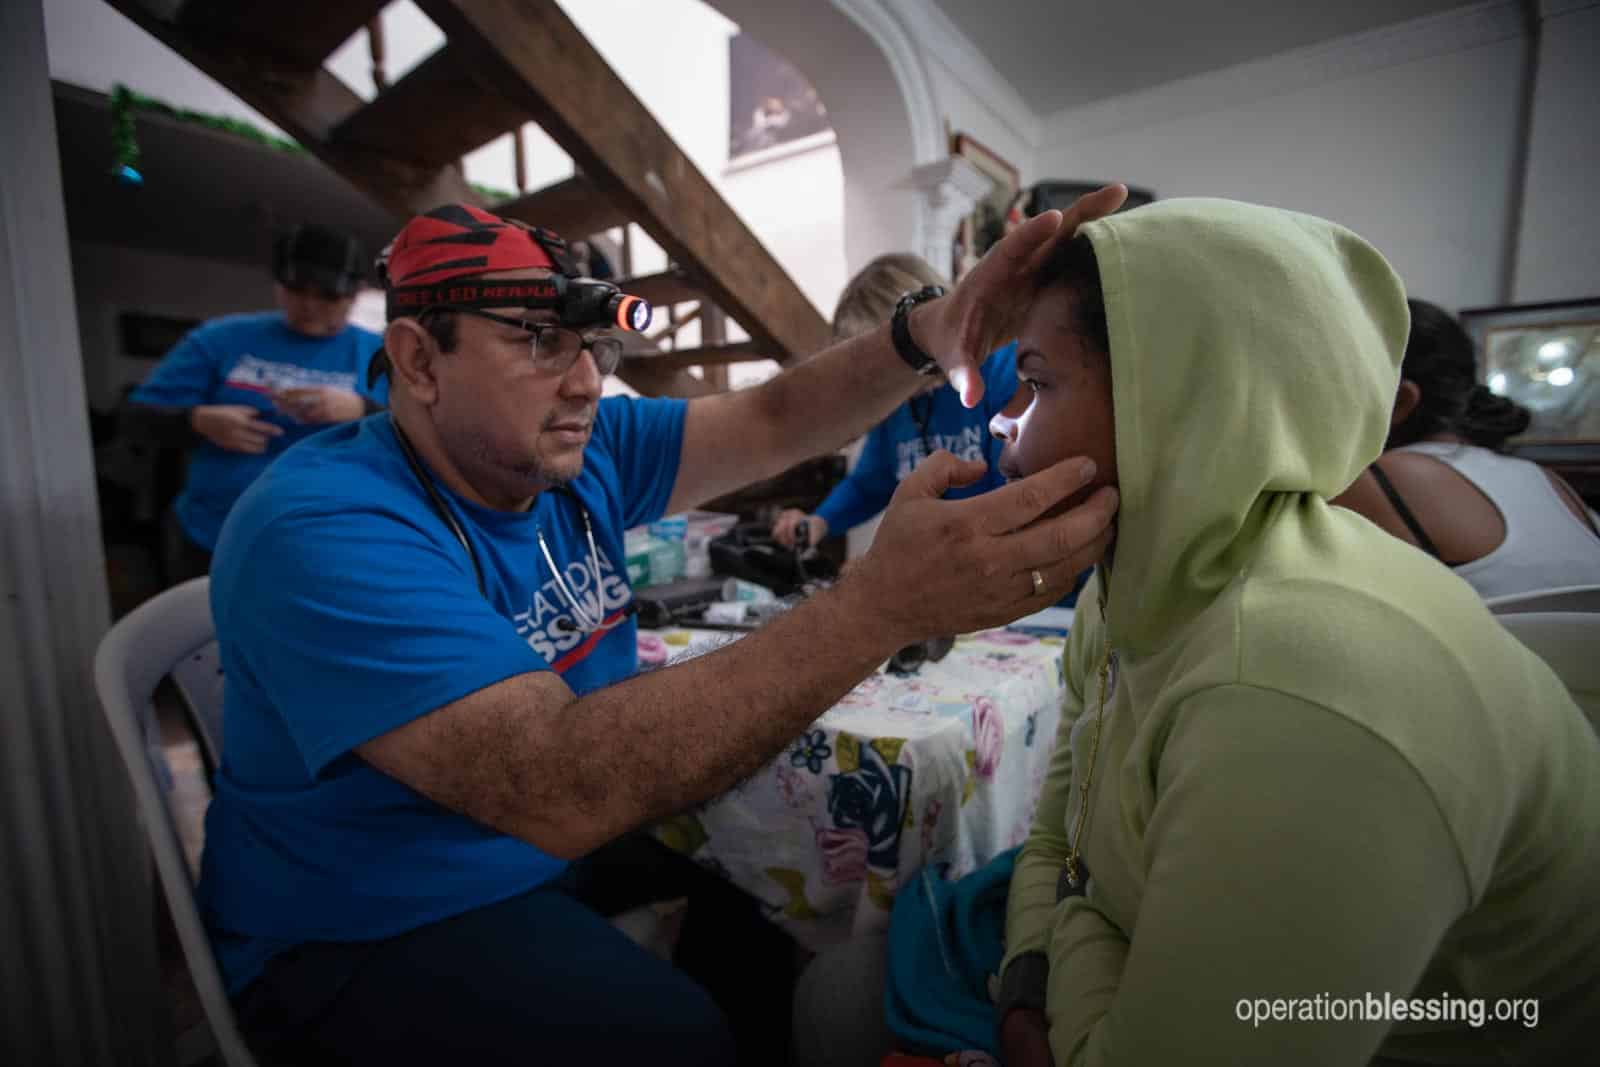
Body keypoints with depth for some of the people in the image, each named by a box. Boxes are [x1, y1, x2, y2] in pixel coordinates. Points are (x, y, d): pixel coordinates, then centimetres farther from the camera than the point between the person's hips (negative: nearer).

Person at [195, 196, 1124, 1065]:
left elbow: (776, 422, -8)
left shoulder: (586, 454, -6)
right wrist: (882, 604, -46)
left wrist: (926, 335, -28)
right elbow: (558, 788, -40)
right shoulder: (323, 530, -28)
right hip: (370, 936, -6)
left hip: (560, 858, 7)